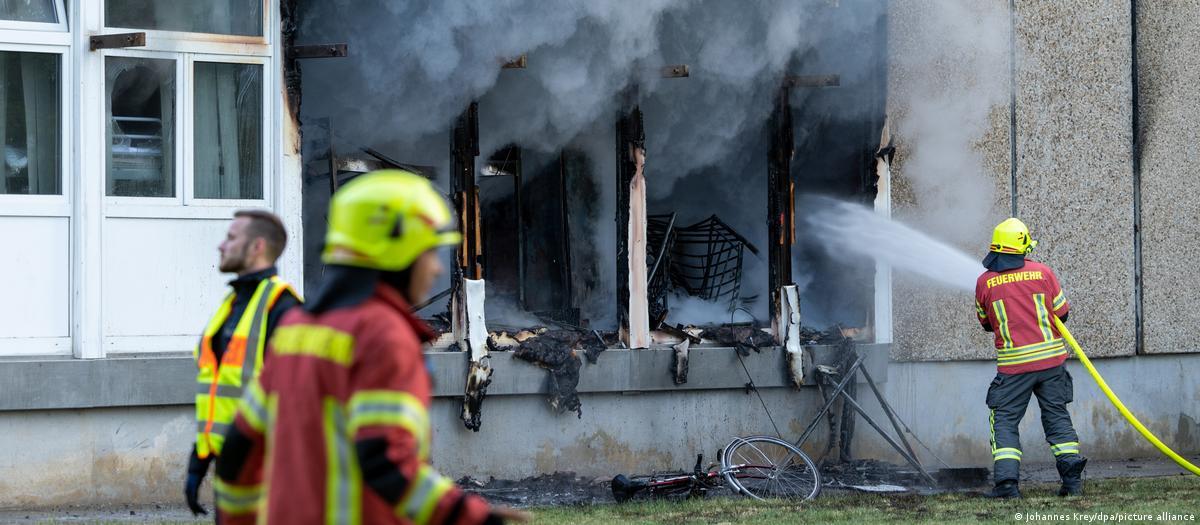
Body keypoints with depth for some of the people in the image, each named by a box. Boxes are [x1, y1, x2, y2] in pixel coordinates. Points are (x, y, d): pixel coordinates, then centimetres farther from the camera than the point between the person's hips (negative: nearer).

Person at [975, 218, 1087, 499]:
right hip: (1051, 358, 2)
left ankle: (1006, 481, -8)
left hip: (1013, 365, -2)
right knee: (1057, 416, 12)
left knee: (1004, 420, 5)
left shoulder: (985, 282, -2)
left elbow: (986, 324, 11)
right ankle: (1072, 478, 6)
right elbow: (1062, 313, 6)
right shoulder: (1042, 272, -2)